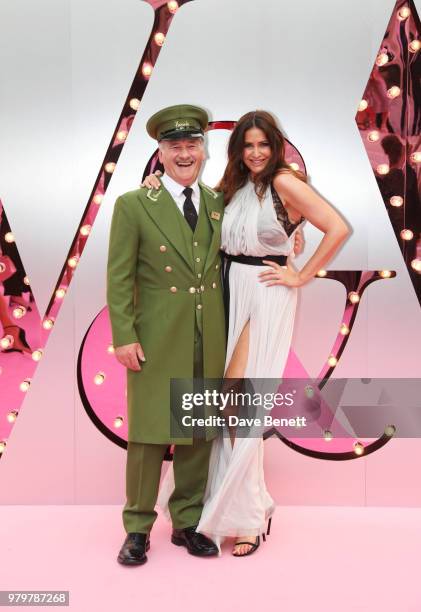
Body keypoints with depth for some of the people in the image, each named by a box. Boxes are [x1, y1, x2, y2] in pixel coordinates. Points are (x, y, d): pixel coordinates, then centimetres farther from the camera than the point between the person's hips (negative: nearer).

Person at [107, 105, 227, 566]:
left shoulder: (219, 203, 10)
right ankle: (138, 529, 20)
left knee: (199, 434, 11)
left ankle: (187, 523, 26)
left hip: (210, 341, 4)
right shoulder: (133, 205, -2)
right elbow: (119, 278, -5)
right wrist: (124, 337, -11)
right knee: (149, 435, 3)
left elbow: (223, 267, 14)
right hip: (156, 341, -4)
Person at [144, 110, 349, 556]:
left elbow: (338, 228, -15)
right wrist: (163, 184, -1)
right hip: (230, 292, 7)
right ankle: (238, 497, 27)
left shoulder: (284, 182, -9)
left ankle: (245, 516, 13)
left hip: (266, 297, -7)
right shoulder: (234, 186, 13)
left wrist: (302, 276, -12)